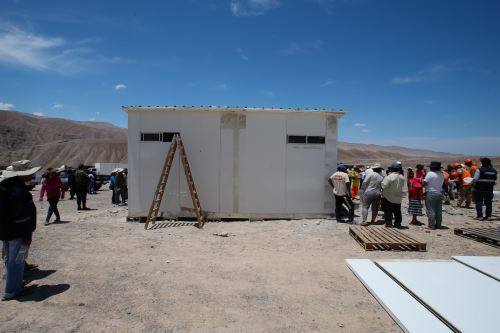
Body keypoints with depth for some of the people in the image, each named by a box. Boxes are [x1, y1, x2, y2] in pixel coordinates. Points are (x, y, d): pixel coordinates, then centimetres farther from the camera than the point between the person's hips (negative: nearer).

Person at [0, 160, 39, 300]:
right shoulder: (19, 191, -25)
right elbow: (23, 216, -25)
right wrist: (27, 234, -17)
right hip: (17, 233, -10)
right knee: (16, 261, 2)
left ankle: (16, 282, 38)